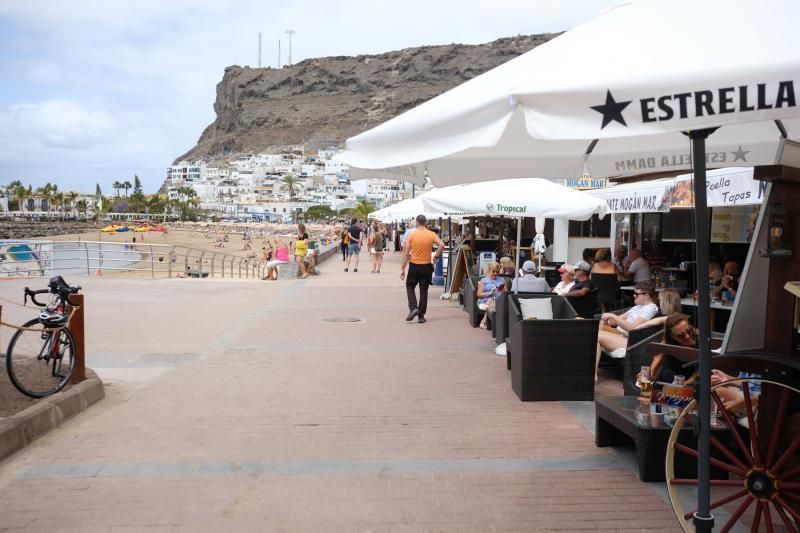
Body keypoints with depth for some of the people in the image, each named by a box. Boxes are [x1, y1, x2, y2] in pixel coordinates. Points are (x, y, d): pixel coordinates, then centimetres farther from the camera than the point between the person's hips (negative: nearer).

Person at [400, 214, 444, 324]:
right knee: (424, 290, 9)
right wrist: (437, 256, -2)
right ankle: (421, 316, 11)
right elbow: (442, 245, -17)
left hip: (414, 266, -1)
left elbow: (406, 253, -6)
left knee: (410, 287, 16)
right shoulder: (431, 234, -2)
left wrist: (402, 269, -2)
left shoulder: (412, 235, -5)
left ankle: (413, 308, -4)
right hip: (426, 266, 1)